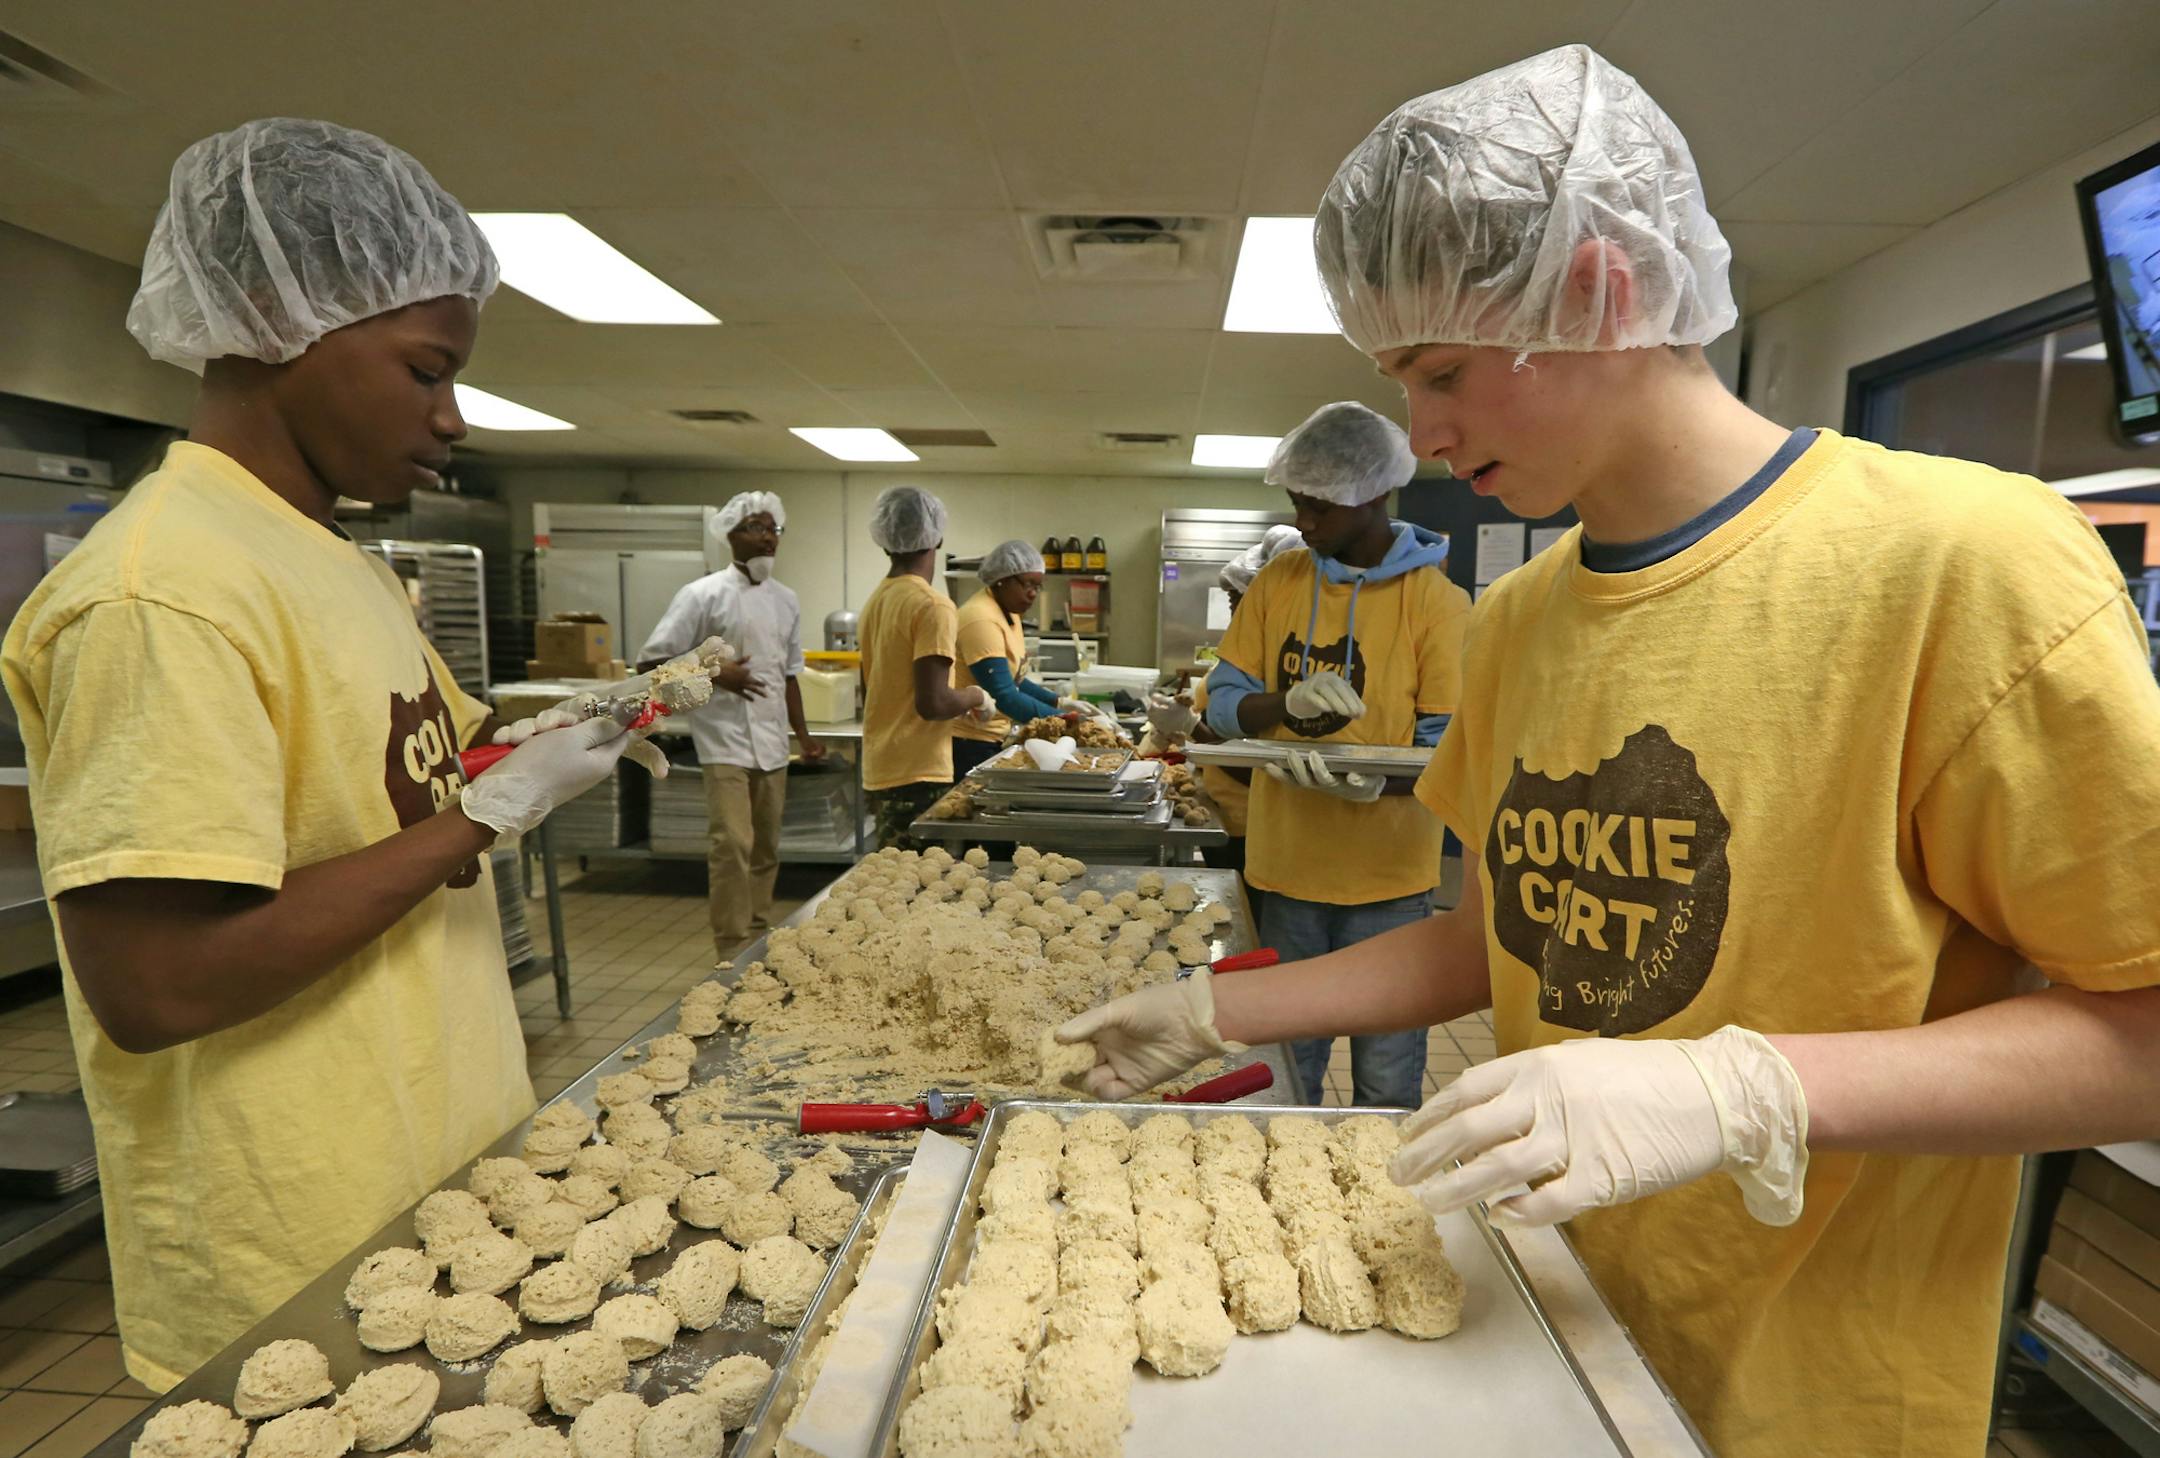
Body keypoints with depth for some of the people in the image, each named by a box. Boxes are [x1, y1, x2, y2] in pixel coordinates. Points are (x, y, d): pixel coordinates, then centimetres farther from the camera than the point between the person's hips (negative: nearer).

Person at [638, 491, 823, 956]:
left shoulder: (785, 599, 11)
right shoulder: (705, 594, -7)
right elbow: (651, 661, -7)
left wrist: (803, 736, 15)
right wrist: (716, 674, -17)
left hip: (772, 742, 6)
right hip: (727, 741, -6)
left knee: (766, 848, 12)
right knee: (732, 845, -12)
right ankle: (732, 956, 0)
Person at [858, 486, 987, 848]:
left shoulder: (876, 601, 10)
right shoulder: (933, 607, -15)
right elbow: (933, 703, -21)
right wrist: (976, 696, -3)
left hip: (878, 772, 8)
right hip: (917, 776, -8)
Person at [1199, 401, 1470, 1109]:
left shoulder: (1437, 601, -7)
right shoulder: (1278, 582, 5)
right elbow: (1223, 703, 2)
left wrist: (1374, 783, -30)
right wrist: (1289, 704, -18)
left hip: (1387, 873, -3)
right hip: (1285, 865, 3)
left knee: (1387, 1089, 8)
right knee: (1286, 1074, 17)